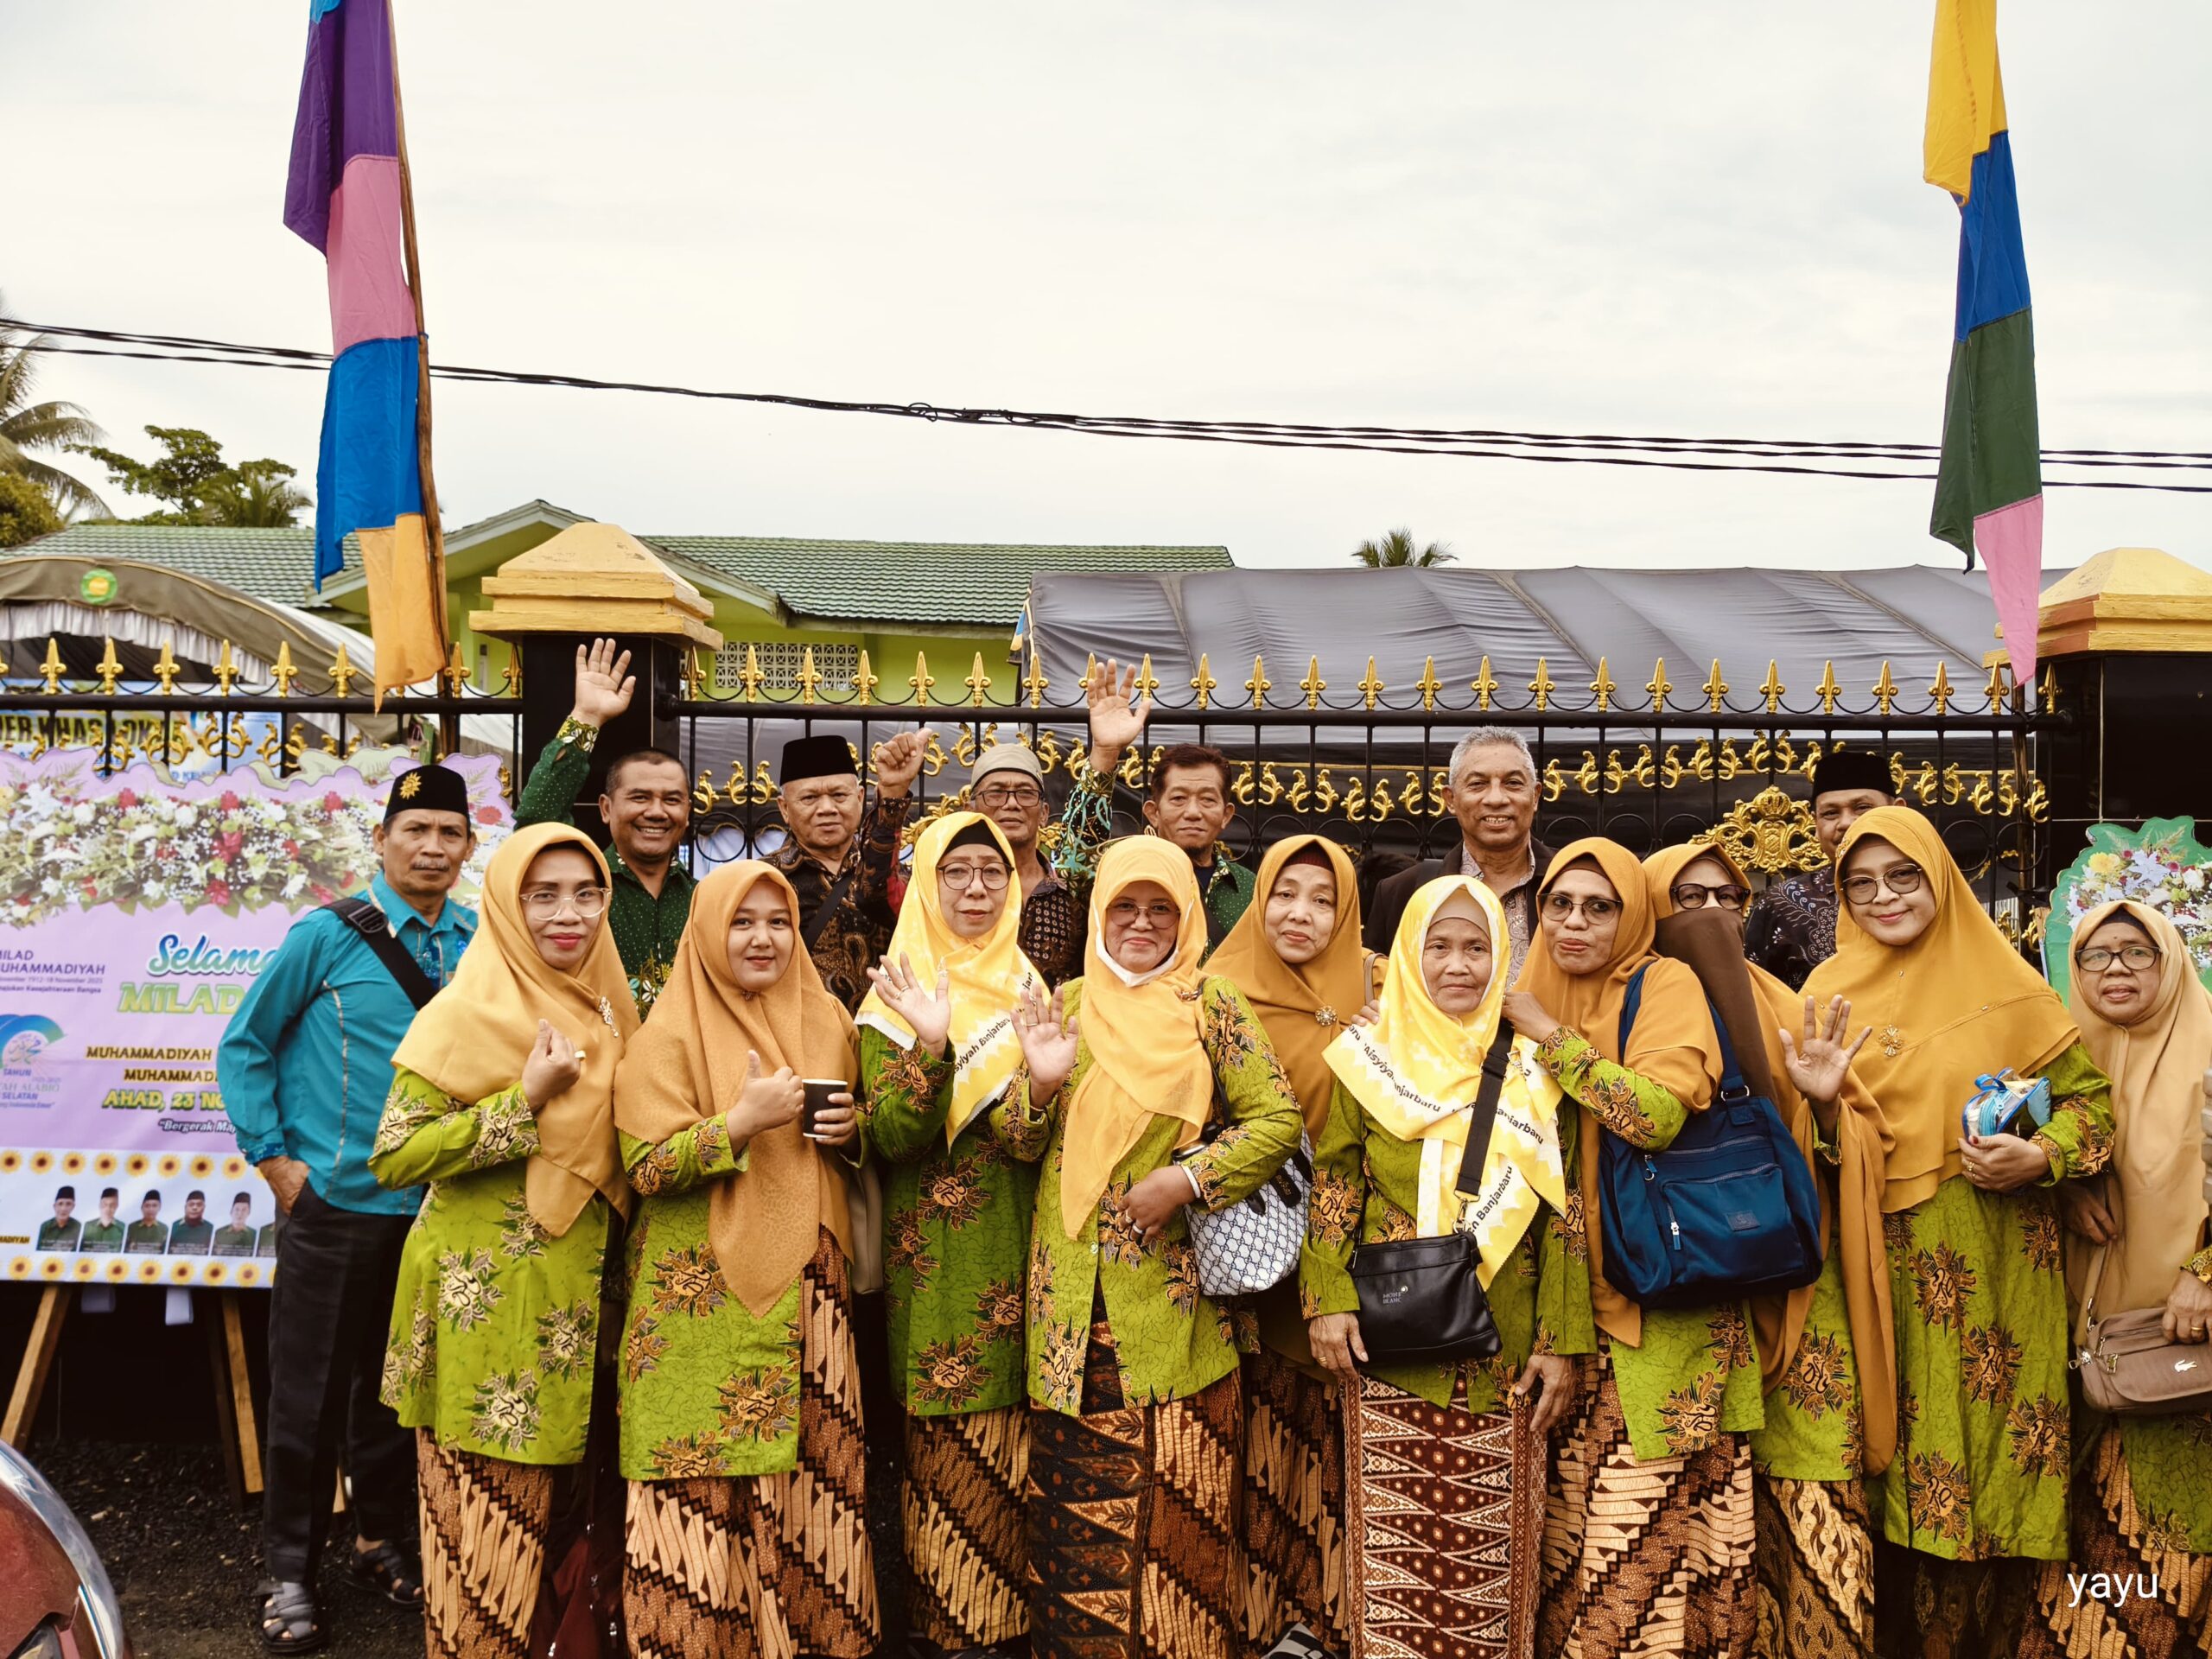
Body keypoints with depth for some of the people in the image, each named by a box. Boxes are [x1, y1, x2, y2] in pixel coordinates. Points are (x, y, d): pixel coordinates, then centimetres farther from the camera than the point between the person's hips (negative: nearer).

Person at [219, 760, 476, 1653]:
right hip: (334, 1208, -3)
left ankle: (382, 1539, 32)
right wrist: (273, 1156, -5)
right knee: (310, 1395, 5)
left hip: (437, 1209, 3)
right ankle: (289, 1571, 20)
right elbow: (243, 1045, -1)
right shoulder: (328, 934, -7)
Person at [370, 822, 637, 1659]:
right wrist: (525, 1102, -21)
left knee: (545, 1511, 16)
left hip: (574, 1298, 6)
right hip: (486, 1299, -6)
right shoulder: (468, 1011, -11)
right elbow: (392, 1156, -16)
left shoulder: (602, 1009, 8)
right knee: (486, 1518, 2)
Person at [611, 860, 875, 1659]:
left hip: (807, 1288, 4)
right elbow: (647, 1167, -11)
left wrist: (851, 1127, -3)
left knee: (809, 1470, 5)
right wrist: (743, 1121, -22)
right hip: (706, 1292, -4)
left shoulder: (826, 1023, 11)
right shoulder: (670, 1037, -4)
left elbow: (851, 1144, 20)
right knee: (704, 1491, -2)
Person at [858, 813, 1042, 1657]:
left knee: (1017, 1444, 3)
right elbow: (890, 1134, -12)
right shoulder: (896, 998, 0)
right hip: (936, 1262, -3)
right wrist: (932, 1047, -27)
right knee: (945, 1449, -1)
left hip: (1020, 1253, 3)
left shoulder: (1029, 988, 10)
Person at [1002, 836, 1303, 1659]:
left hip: (1176, 1292, -2)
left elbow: (1278, 1120, -3)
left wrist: (1187, 1178, -13)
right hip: (1075, 1296, 2)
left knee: (1180, 1506, 3)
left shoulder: (1211, 1003, 2)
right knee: (1080, 1502, 4)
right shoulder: (1065, 1004, 9)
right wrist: (1040, 1083, -12)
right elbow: (1016, 1141, 8)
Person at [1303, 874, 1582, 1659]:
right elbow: (1332, 1188, 4)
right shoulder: (1370, 1058, 3)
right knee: (1395, 1541, 2)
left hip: (1504, 1351, 1)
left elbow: (1559, 1212, 2)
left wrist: (1560, 1341, -3)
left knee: (1496, 1547, 5)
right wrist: (1329, 1298, -8)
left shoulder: (1530, 1069, 4)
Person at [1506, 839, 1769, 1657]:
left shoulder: (1665, 985, -5)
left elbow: (1659, 1114, -21)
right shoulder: (1531, 998, 11)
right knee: (1576, 1493, 5)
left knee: (1649, 1505, -6)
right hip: (1574, 1284, 5)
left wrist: (1549, 1035, -17)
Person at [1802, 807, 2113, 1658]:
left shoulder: (2004, 983, 1)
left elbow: (2089, 1096, 6)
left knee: (1986, 1447, 2)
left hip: (1991, 1267, -1)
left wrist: (2040, 1158, -12)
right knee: (1893, 1453, 3)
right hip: (1877, 1268, 1)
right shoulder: (1830, 991, 7)